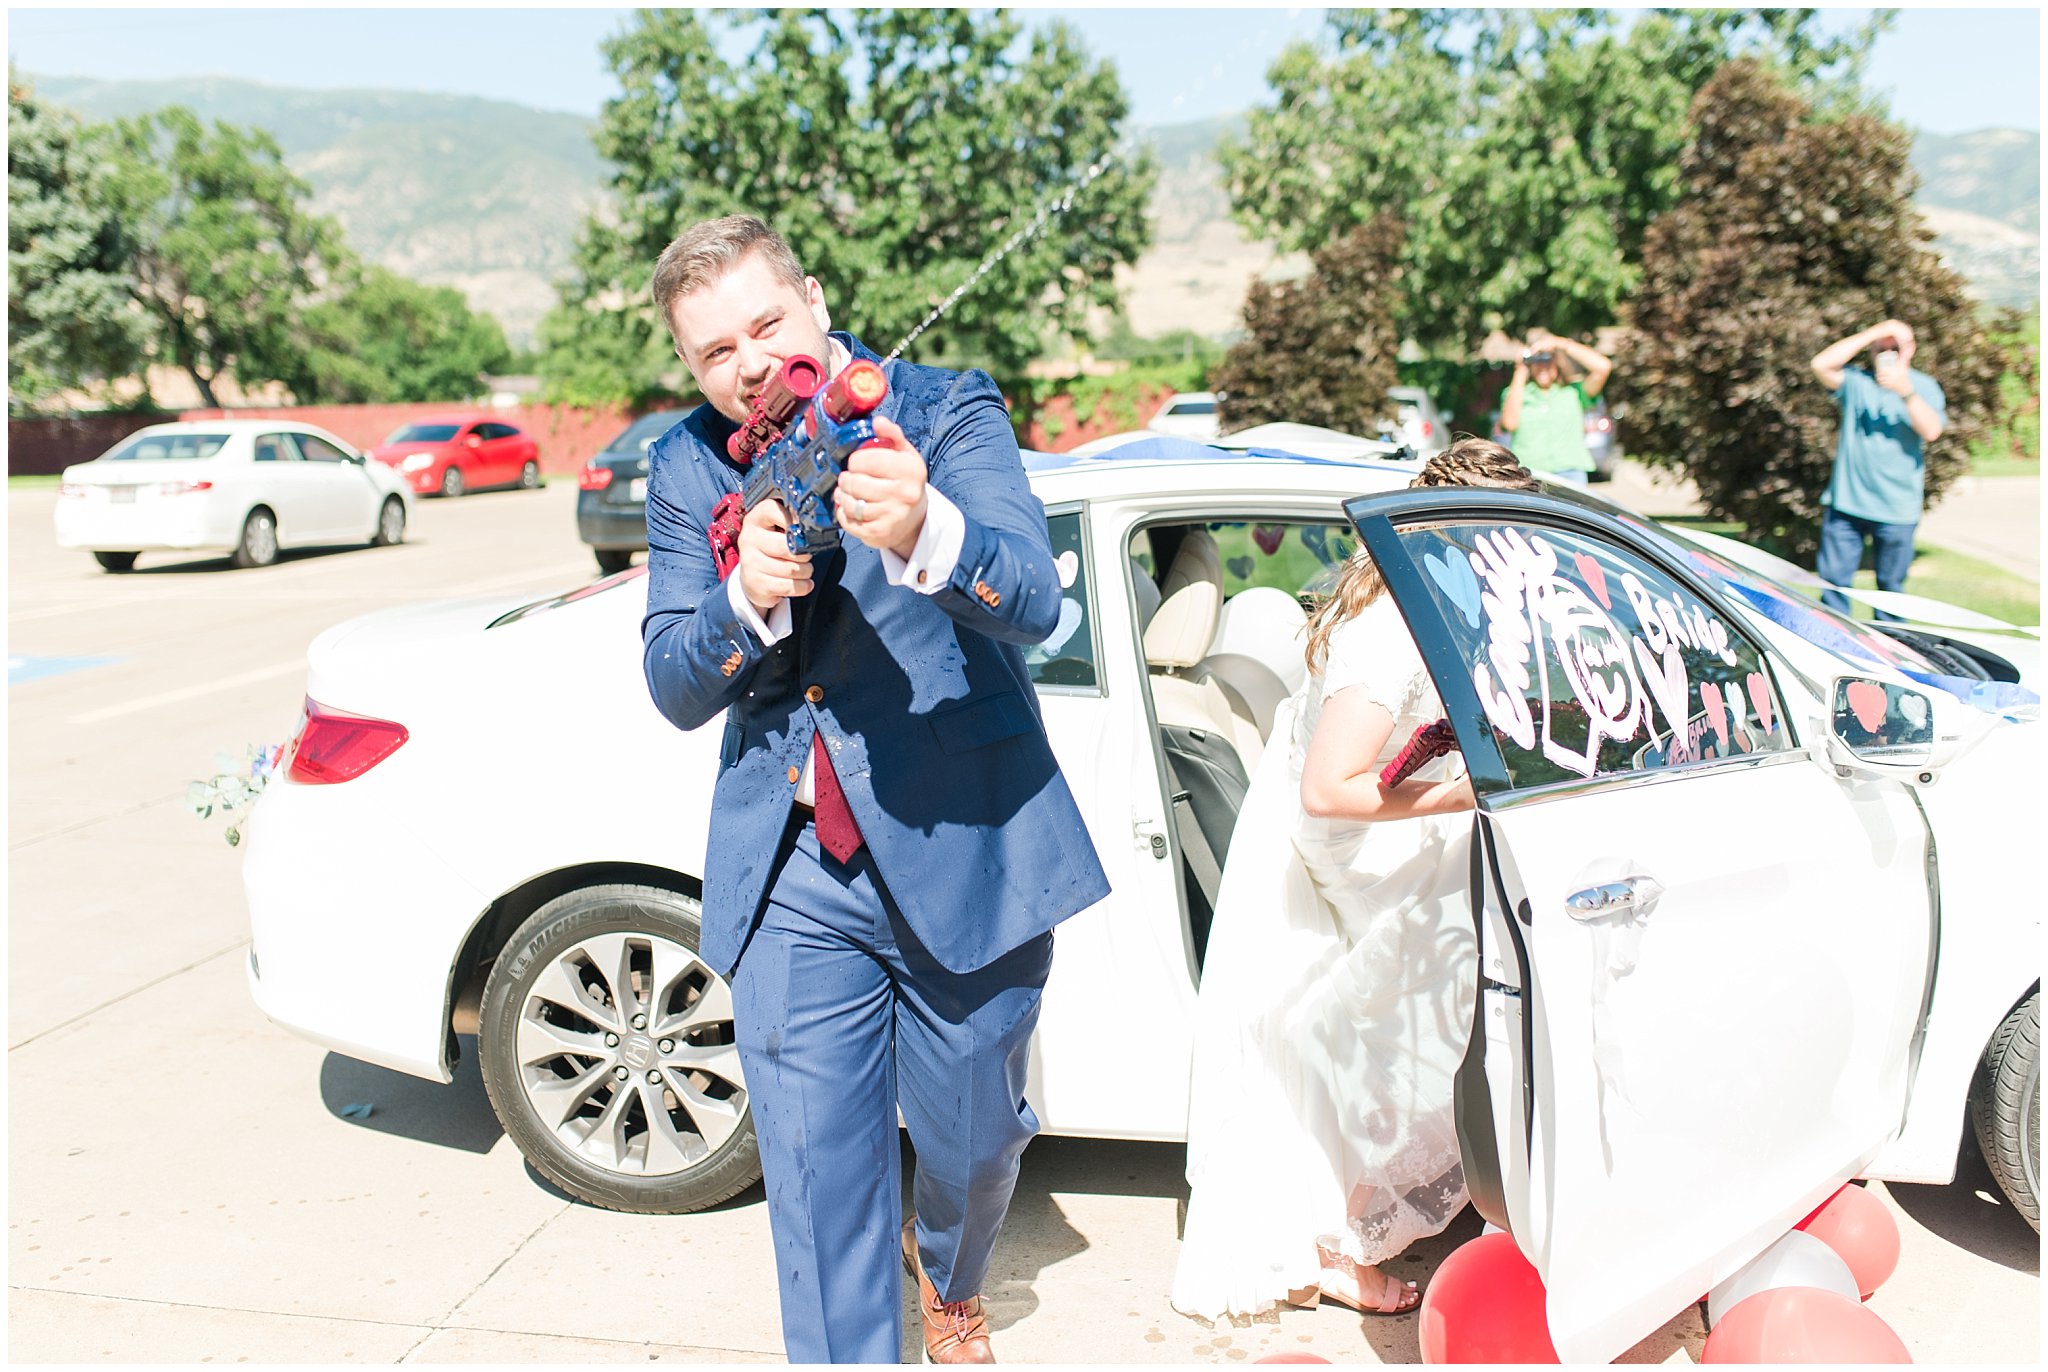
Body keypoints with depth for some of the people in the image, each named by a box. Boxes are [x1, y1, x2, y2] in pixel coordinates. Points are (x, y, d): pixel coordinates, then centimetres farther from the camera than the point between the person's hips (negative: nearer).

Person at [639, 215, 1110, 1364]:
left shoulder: (948, 412, -9)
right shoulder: (688, 467, 2)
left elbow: (1032, 603, -24)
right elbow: (674, 690, -2)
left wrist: (923, 533, -46)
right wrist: (748, 600, -23)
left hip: (961, 852, -1)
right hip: (792, 876, 2)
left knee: (972, 1140, 18)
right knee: (817, 1168, 6)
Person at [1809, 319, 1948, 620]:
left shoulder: (1924, 386, 5)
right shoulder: (1856, 381, 5)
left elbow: (1931, 431, -12)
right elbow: (1821, 365, -15)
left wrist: (1905, 391, -24)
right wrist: (1873, 332, -15)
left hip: (1897, 509, 0)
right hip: (1846, 502, 1)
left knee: (1891, 587, 8)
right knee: (1833, 579, 2)